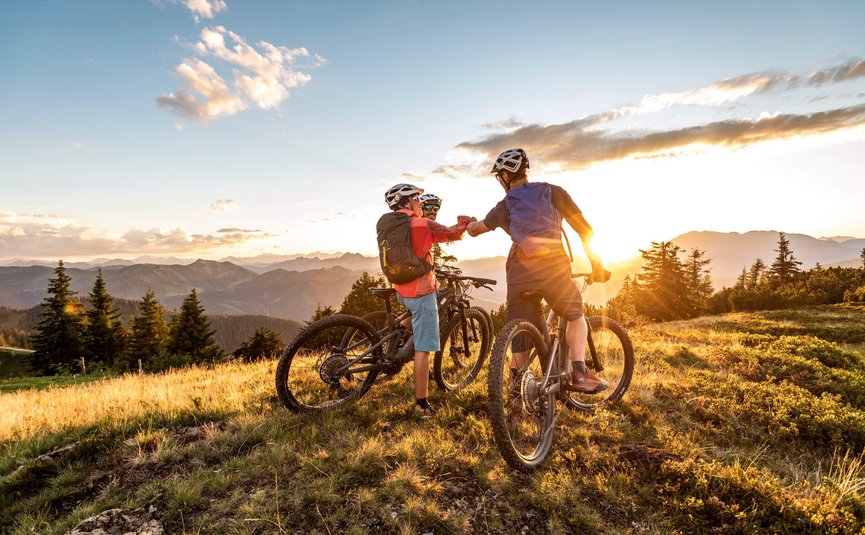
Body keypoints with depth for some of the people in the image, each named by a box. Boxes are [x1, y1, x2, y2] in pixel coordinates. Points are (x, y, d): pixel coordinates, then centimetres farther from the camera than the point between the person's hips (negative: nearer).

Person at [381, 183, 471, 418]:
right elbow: (455, 234, -4)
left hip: (401, 291, 8)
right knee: (422, 350, -2)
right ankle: (422, 404, 4)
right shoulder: (423, 224, -14)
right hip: (421, 292, -7)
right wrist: (463, 221, 17)